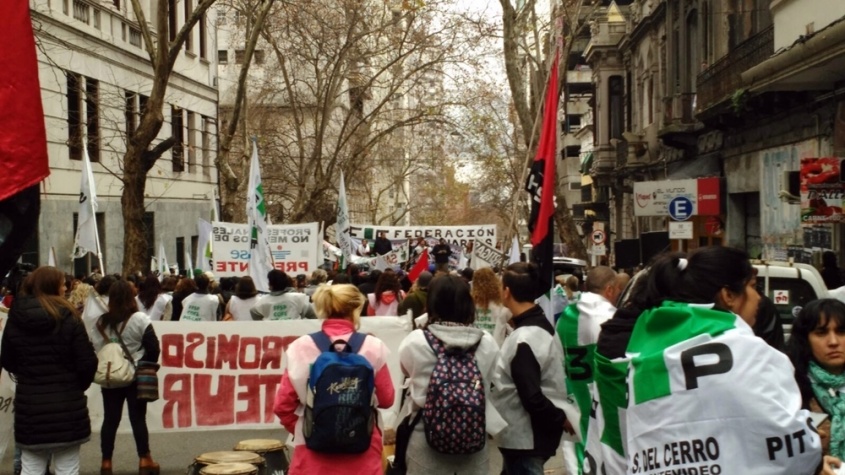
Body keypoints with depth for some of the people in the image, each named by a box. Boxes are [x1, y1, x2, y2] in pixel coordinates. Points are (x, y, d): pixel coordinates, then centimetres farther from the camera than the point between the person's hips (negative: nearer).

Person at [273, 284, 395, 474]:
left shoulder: (300, 347, -5)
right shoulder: (372, 347, -8)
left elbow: (282, 405, -1)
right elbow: (386, 399, 2)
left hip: (313, 450, 1)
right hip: (362, 450, -1)